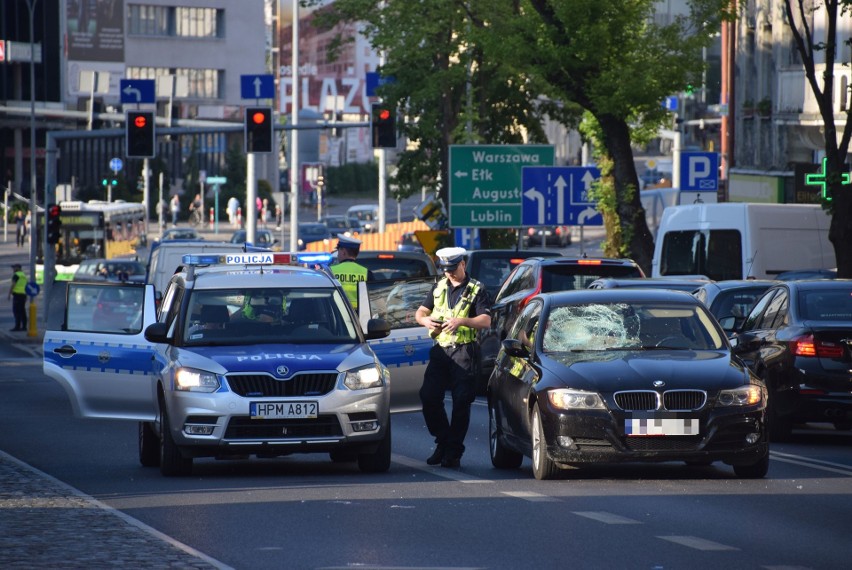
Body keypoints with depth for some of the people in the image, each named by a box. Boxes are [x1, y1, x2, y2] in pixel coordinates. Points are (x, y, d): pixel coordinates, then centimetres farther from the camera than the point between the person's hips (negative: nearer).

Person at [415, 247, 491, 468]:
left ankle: (453, 451, -1)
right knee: (428, 396, -4)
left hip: (464, 351, -5)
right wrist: (426, 320, -7)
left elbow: (486, 320, -7)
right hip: (440, 350, 5)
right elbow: (420, 312, 17)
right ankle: (443, 442, 12)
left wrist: (462, 321, -24)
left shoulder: (476, 289, 2)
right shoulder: (439, 287, 17)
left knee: (461, 402, -6)